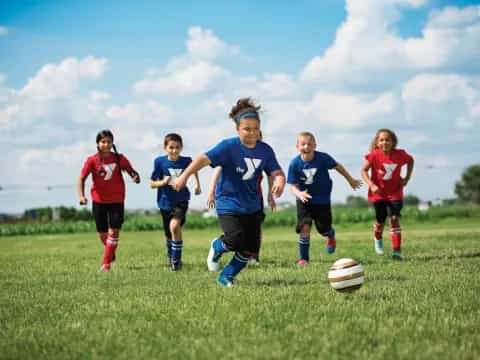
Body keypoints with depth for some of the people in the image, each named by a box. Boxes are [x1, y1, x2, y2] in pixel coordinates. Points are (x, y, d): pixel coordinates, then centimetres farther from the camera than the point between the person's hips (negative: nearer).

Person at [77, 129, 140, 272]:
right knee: (102, 234, 9)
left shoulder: (119, 158, -3)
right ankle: (110, 253, 40)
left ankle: (106, 263, -4)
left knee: (114, 231, -11)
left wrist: (136, 176, -25)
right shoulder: (92, 160, -6)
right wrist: (81, 196, -23)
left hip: (117, 201, -1)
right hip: (98, 201, 1)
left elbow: (131, 171, 0)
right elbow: (81, 179, -8)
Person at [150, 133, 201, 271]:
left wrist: (197, 184, 16)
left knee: (175, 225, -26)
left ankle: (176, 259, -13)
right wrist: (162, 182, -25)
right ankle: (171, 257, 42)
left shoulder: (186, 161, -9)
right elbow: (152, 183, -7)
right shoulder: (160, 162, -12)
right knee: (169, 234, 14)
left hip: (181, 201, -1)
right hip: (165, 202, 1)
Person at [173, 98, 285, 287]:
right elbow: (204, 159, -25)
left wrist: (279, 182, -29)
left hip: (252, 205, 5)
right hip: (228, 204, -5)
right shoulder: (228, 147, -17)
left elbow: (277, 172, -3)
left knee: (251, 248, 1)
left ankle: (226, 277, 23)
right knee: (236, 239, -23)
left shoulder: (265, 150, -2)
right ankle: (217, 247, 14)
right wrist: (185, 175, -39)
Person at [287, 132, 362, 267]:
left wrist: (350, 180, 11)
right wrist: (299, 193, -37)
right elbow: (292, 185, -15)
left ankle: (331, 236, 49)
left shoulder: (323, 158, -19)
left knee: (324, 229, 9)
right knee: (304, 227, -16)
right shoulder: (295, 164, -19)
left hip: (322, 200, 1)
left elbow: (337, 166, -1)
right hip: (304, 200, 0)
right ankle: (304, 258, 0)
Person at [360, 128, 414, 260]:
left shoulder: (400, 155, -8)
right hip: (378, 193, -1)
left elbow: (411, 160, 12)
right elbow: (364, 170, -12)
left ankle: (397, 251, -11)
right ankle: (378, 239, 41)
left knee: (395, 218, -12)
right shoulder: (374, 155, -15)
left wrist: (407, 178, 3)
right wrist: (371, 185, -26)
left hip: (395, 192, 1)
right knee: (380, 221, 6)